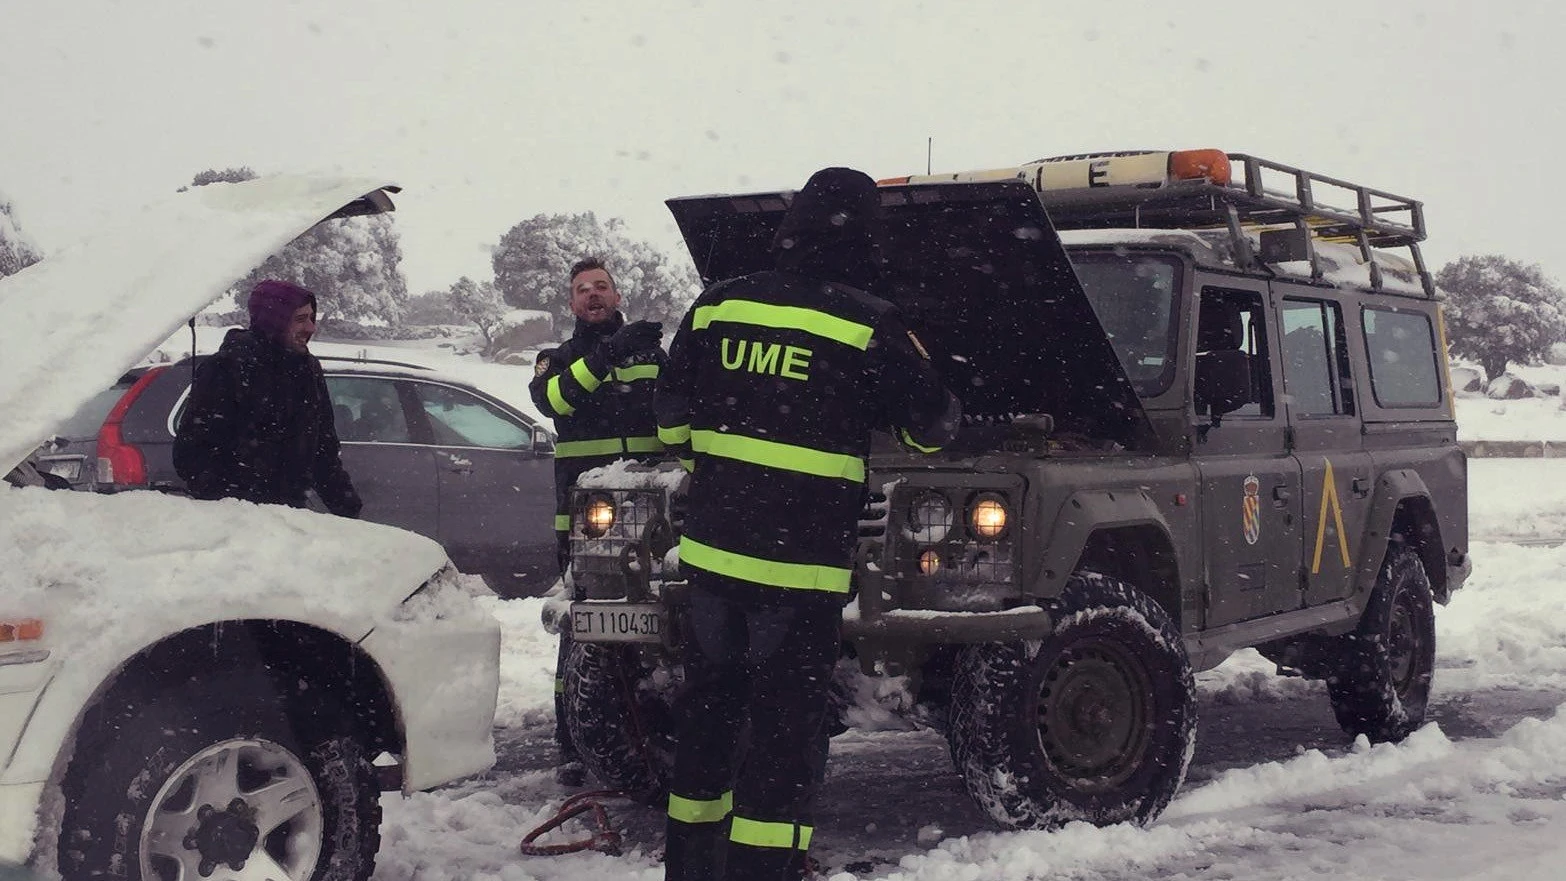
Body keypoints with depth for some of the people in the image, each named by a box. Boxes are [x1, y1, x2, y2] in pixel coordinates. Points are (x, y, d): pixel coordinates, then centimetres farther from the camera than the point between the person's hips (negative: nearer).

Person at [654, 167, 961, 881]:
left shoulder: (716, 307, 4)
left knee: (708, 703, 17)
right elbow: (931, 426, 1)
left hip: (711, 546, 5)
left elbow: (671, 423, 12)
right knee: (784, 725, 3)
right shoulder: (870, 325, -8)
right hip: (801, 557, -5)